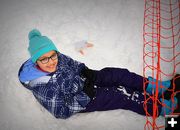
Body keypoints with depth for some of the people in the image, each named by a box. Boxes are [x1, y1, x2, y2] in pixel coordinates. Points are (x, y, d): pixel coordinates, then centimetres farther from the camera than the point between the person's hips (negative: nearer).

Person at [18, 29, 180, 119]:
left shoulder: (58, 57, -11)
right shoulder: (43, 89, -30)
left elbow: (75, 65, 8)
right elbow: (62, 112, -24)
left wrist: (87, 72, -11)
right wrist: (86, 95, -26)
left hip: (84, 80, 7)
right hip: (81, 100, -6)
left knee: (117, 74, -10)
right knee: (122, 95, -15)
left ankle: (163, 87, 2)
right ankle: (164, 106, -2)